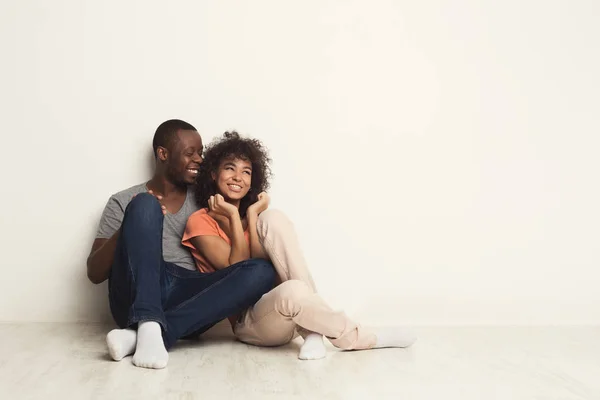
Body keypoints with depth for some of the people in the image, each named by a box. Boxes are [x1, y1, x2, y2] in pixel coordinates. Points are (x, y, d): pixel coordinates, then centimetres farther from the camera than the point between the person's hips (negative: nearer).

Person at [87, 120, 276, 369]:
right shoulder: (124, 202, 13)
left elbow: (225, 262, 16)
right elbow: (94, 273, 5)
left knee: (262, 270, -23)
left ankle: (140, 334, -33)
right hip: (137, 301, -3)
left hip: (187, 302, 3)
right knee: (145, 204, -20)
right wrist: (128, 230, -11)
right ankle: (149, 325, -38)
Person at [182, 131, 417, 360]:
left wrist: (252, 216, -6)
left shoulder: (254, 215, 16)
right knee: (292, 291, -40)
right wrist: (234, 217, -10)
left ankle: (312, 331, -23)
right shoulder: (200, 221, 0)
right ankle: (356, 337, -13)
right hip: (248, 322, -5)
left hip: (275, 305, 5)